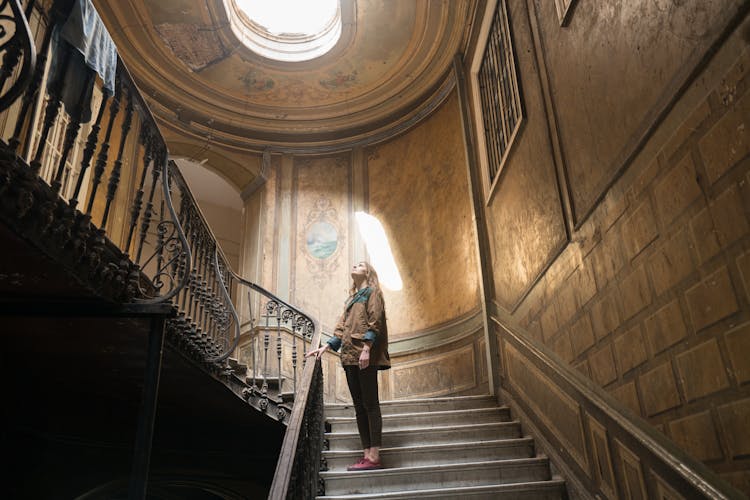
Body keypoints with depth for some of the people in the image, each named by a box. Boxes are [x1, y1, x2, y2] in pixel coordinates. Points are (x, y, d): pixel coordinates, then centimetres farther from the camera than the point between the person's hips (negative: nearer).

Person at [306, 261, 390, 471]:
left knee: (370, 404, -8)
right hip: (349, 356, 8)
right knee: (359, 406, 5)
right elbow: (341, 327, 24)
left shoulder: (372, 292, 4)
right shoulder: (351, 299, 27)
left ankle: (374, 456, -8)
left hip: (365, 356, -8)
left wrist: (366, 349, -19)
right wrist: (326, 347, 13)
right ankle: (367, 455, 7)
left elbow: (375, 321, -8)